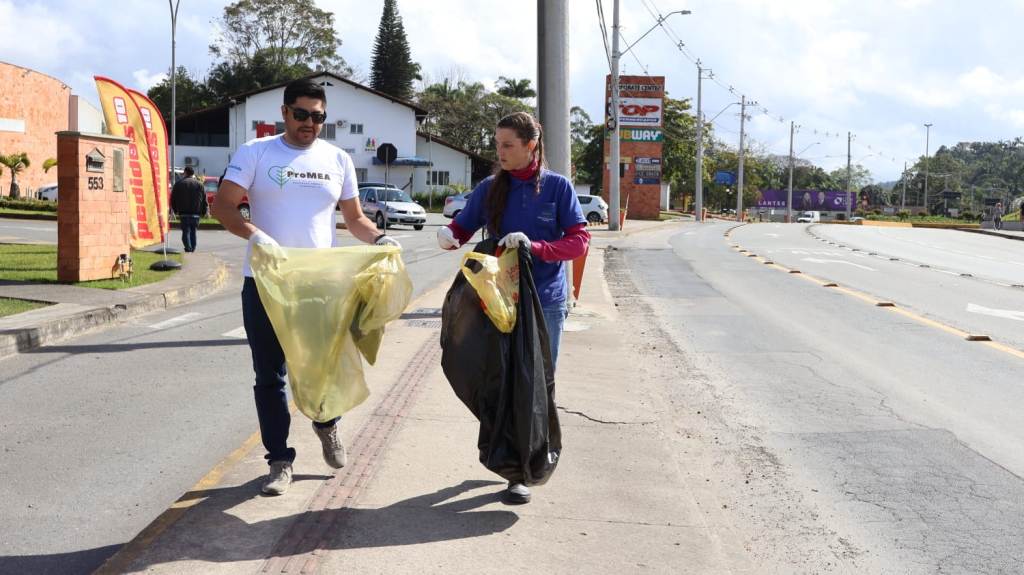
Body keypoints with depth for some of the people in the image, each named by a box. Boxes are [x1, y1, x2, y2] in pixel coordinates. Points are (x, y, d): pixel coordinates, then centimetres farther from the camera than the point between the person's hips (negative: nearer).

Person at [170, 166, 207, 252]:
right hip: (196, 214, 2)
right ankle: (193, 249, 10)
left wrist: (176, 210, 16)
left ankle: (188, 248, -18)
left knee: (186, 231, -2)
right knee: (193, 232, 11)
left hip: (184, 213, -2)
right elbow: (204, 200, 7)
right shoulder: (199, 184, 8)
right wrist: (204, 212, 13)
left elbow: (173, 199, 6)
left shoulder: (178, 183, 4)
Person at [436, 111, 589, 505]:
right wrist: (448, 236, -13)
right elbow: (462, 228, 11)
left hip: (545, 302, -2)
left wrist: (534, 246, -21)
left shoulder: (557, 187, -1)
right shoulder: (490, 189, 7)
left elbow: (579, 241, -6)